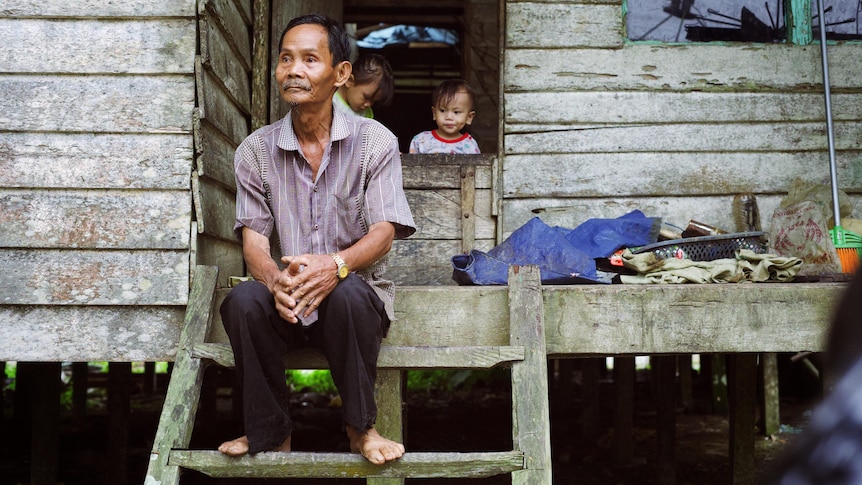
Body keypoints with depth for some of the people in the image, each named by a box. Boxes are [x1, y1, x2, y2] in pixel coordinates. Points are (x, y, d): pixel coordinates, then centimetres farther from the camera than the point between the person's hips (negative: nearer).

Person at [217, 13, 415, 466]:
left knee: (348, 292, -36)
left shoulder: (375, 141, -3)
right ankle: (269, 433, -10)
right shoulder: (255, 150, 3)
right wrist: (275, 280, -28)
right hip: (286, 304, 2)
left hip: (358, 298, -2)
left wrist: (336, 265, -34)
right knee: (242, 300, -29)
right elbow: (253, 237, -4)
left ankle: (360, 427, -14)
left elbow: (383, 232, -12)